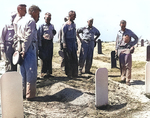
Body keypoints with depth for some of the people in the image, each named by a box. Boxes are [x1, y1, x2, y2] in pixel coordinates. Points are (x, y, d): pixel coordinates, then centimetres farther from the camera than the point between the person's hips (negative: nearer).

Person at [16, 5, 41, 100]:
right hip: (29, 49, -9)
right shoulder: (31, 21, -7)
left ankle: (22, 93, 19)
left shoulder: (21, 21, 19)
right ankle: (30, 95, 1)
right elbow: (28, 37, -16)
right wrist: (24, 50, -16)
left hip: (21, 48, 9)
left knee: (23, 72, 13)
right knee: (31, 73, -3)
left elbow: (18, 35, 15)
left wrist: (20, 49, 12)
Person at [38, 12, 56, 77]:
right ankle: (43, 72, 1)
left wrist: (54, 32, 0)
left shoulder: (52, 26, 14)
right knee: (44, 58, -5)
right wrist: (40, 45, -12)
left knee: (50, 58, 6)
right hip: (44, 43, -5)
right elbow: (39, 35, -5)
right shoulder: (42, 26, -2)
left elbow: (53, 33, 24)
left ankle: (49, 72, 13)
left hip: (50, 43, 5)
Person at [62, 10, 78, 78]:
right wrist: (64, 44, -15)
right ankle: (69, 74, 8)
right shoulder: (66, 24, -8)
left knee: (74, 59, 7)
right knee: (68, 59, -1)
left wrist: (76, 42, 18)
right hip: (68, 42, -7)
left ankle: (74, 73, 15)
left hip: (73, 42, 7)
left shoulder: (74, 24, 14)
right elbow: (63, 35, -9)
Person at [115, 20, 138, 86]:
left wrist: (132, 45, -1)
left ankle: (128, 80, -8)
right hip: (120, 49, 3)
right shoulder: (118, 33, 13)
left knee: (128, 65, -8)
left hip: (127, 49, -3)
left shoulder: (129, 32, 4)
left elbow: (136, 38, 12)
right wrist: (116, 49, 13)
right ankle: (123, 78, 13)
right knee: (122, 65, 3)